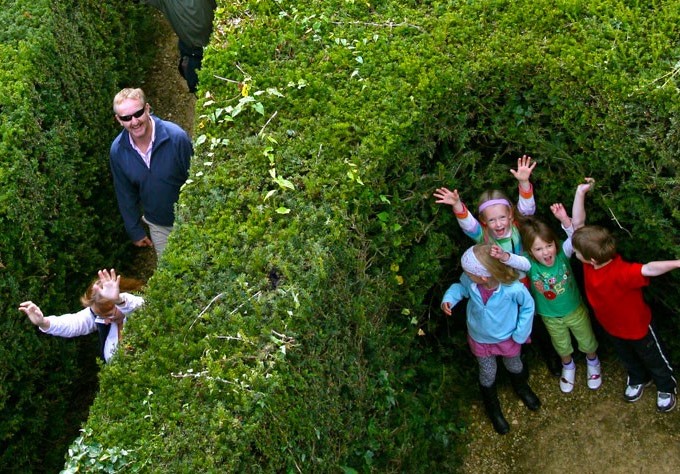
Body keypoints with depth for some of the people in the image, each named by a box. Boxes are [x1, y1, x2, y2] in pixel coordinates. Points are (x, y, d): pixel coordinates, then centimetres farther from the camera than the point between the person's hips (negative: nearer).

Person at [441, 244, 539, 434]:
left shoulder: (513, 288, -39)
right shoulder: (469, 281, -32)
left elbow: (528, 306, -18)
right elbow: (460, 287, -6)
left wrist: (520, 334, -12)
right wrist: (449, 298, -26)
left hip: (507, 338, -1)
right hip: (480, 339, 1)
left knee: (514, 366, 30)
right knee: (487, 374, 25)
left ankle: (521, 387, 66)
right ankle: (492, 408, 53)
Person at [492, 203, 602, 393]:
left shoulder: (562, 253, -28)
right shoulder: (530, 263, -30)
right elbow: (516, 261, -51)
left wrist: (564, 220, -63)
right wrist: (504, 256, -75)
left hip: (575, 309, 0)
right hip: (550, 317, 0)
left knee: (587, 342, 25)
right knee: (562, 347, 27)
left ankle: (592, 362, 57)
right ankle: (568, 366, 59)